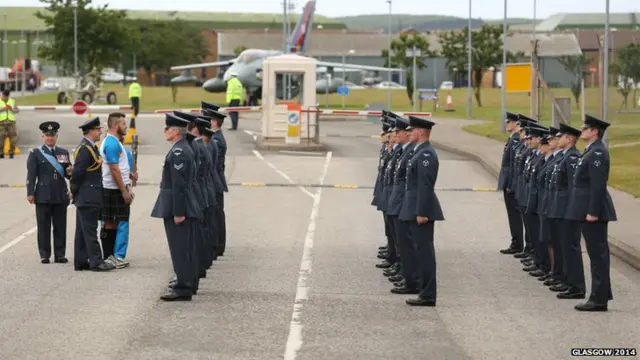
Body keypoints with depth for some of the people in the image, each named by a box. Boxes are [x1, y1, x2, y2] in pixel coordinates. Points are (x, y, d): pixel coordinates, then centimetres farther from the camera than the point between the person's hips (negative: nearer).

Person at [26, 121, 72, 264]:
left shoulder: (64, 153, 15)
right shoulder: (35, 153, 5)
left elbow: (68, 174, 17)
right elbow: (31, 175, 0)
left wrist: (70, 173, -7)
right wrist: (30, 193, -7)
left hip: (61, 196, 3)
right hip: (43, 196, -3)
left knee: (60, 226, 2)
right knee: (44, 226, -1)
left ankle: (60, 254, 7)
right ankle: (44, 255, 4)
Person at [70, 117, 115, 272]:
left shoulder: (89, 147, 15)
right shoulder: (85, 149, -17)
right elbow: (77, 172, -21)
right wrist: (74, 191, -10)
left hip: (85, 198, 10)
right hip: (88, 198, -10)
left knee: (83, 230, 11)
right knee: (90, 230, -8)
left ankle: (81, 261, 15)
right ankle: (96, 261, -7)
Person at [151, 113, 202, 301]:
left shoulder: (178, 152, -18)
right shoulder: (186, 149, 13)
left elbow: (179, 185, -22)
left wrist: (177, 213, -22)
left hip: (176, 208, -10)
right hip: (186, 207, 10)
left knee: (179, 248, -7)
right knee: (186, 248, 17)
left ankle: (183, 289, -6)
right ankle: (188, 283, 25)